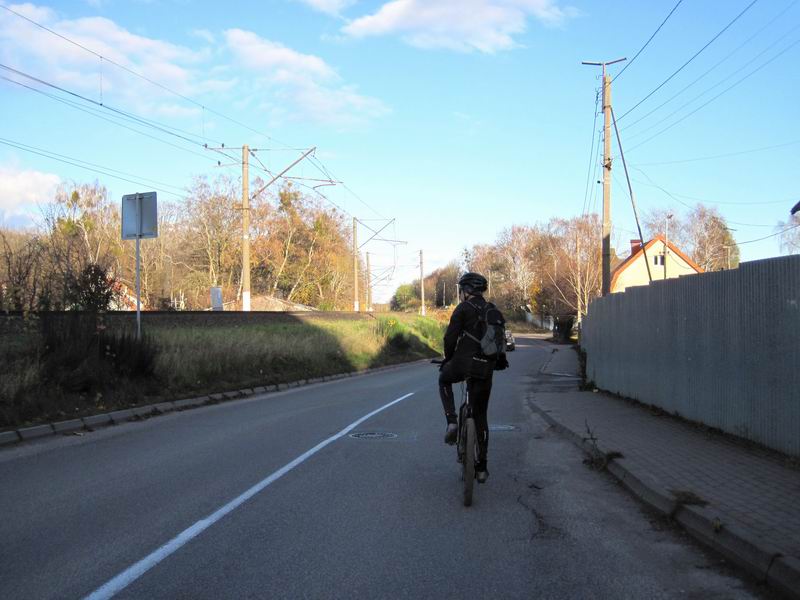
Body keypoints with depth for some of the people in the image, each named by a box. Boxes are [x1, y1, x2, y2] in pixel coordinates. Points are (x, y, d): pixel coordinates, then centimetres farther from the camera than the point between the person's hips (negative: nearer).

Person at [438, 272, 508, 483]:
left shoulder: (463, 308, -3)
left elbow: (450, 337, -8)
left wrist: (448, 359, 8)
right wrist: (501, 359, 36)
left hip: (463, 363, -5)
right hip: (485, 369, 5)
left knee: (444, 380, 30)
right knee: (480, 416, 14)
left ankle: (452, 422, 9)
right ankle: (481, 467, 15)